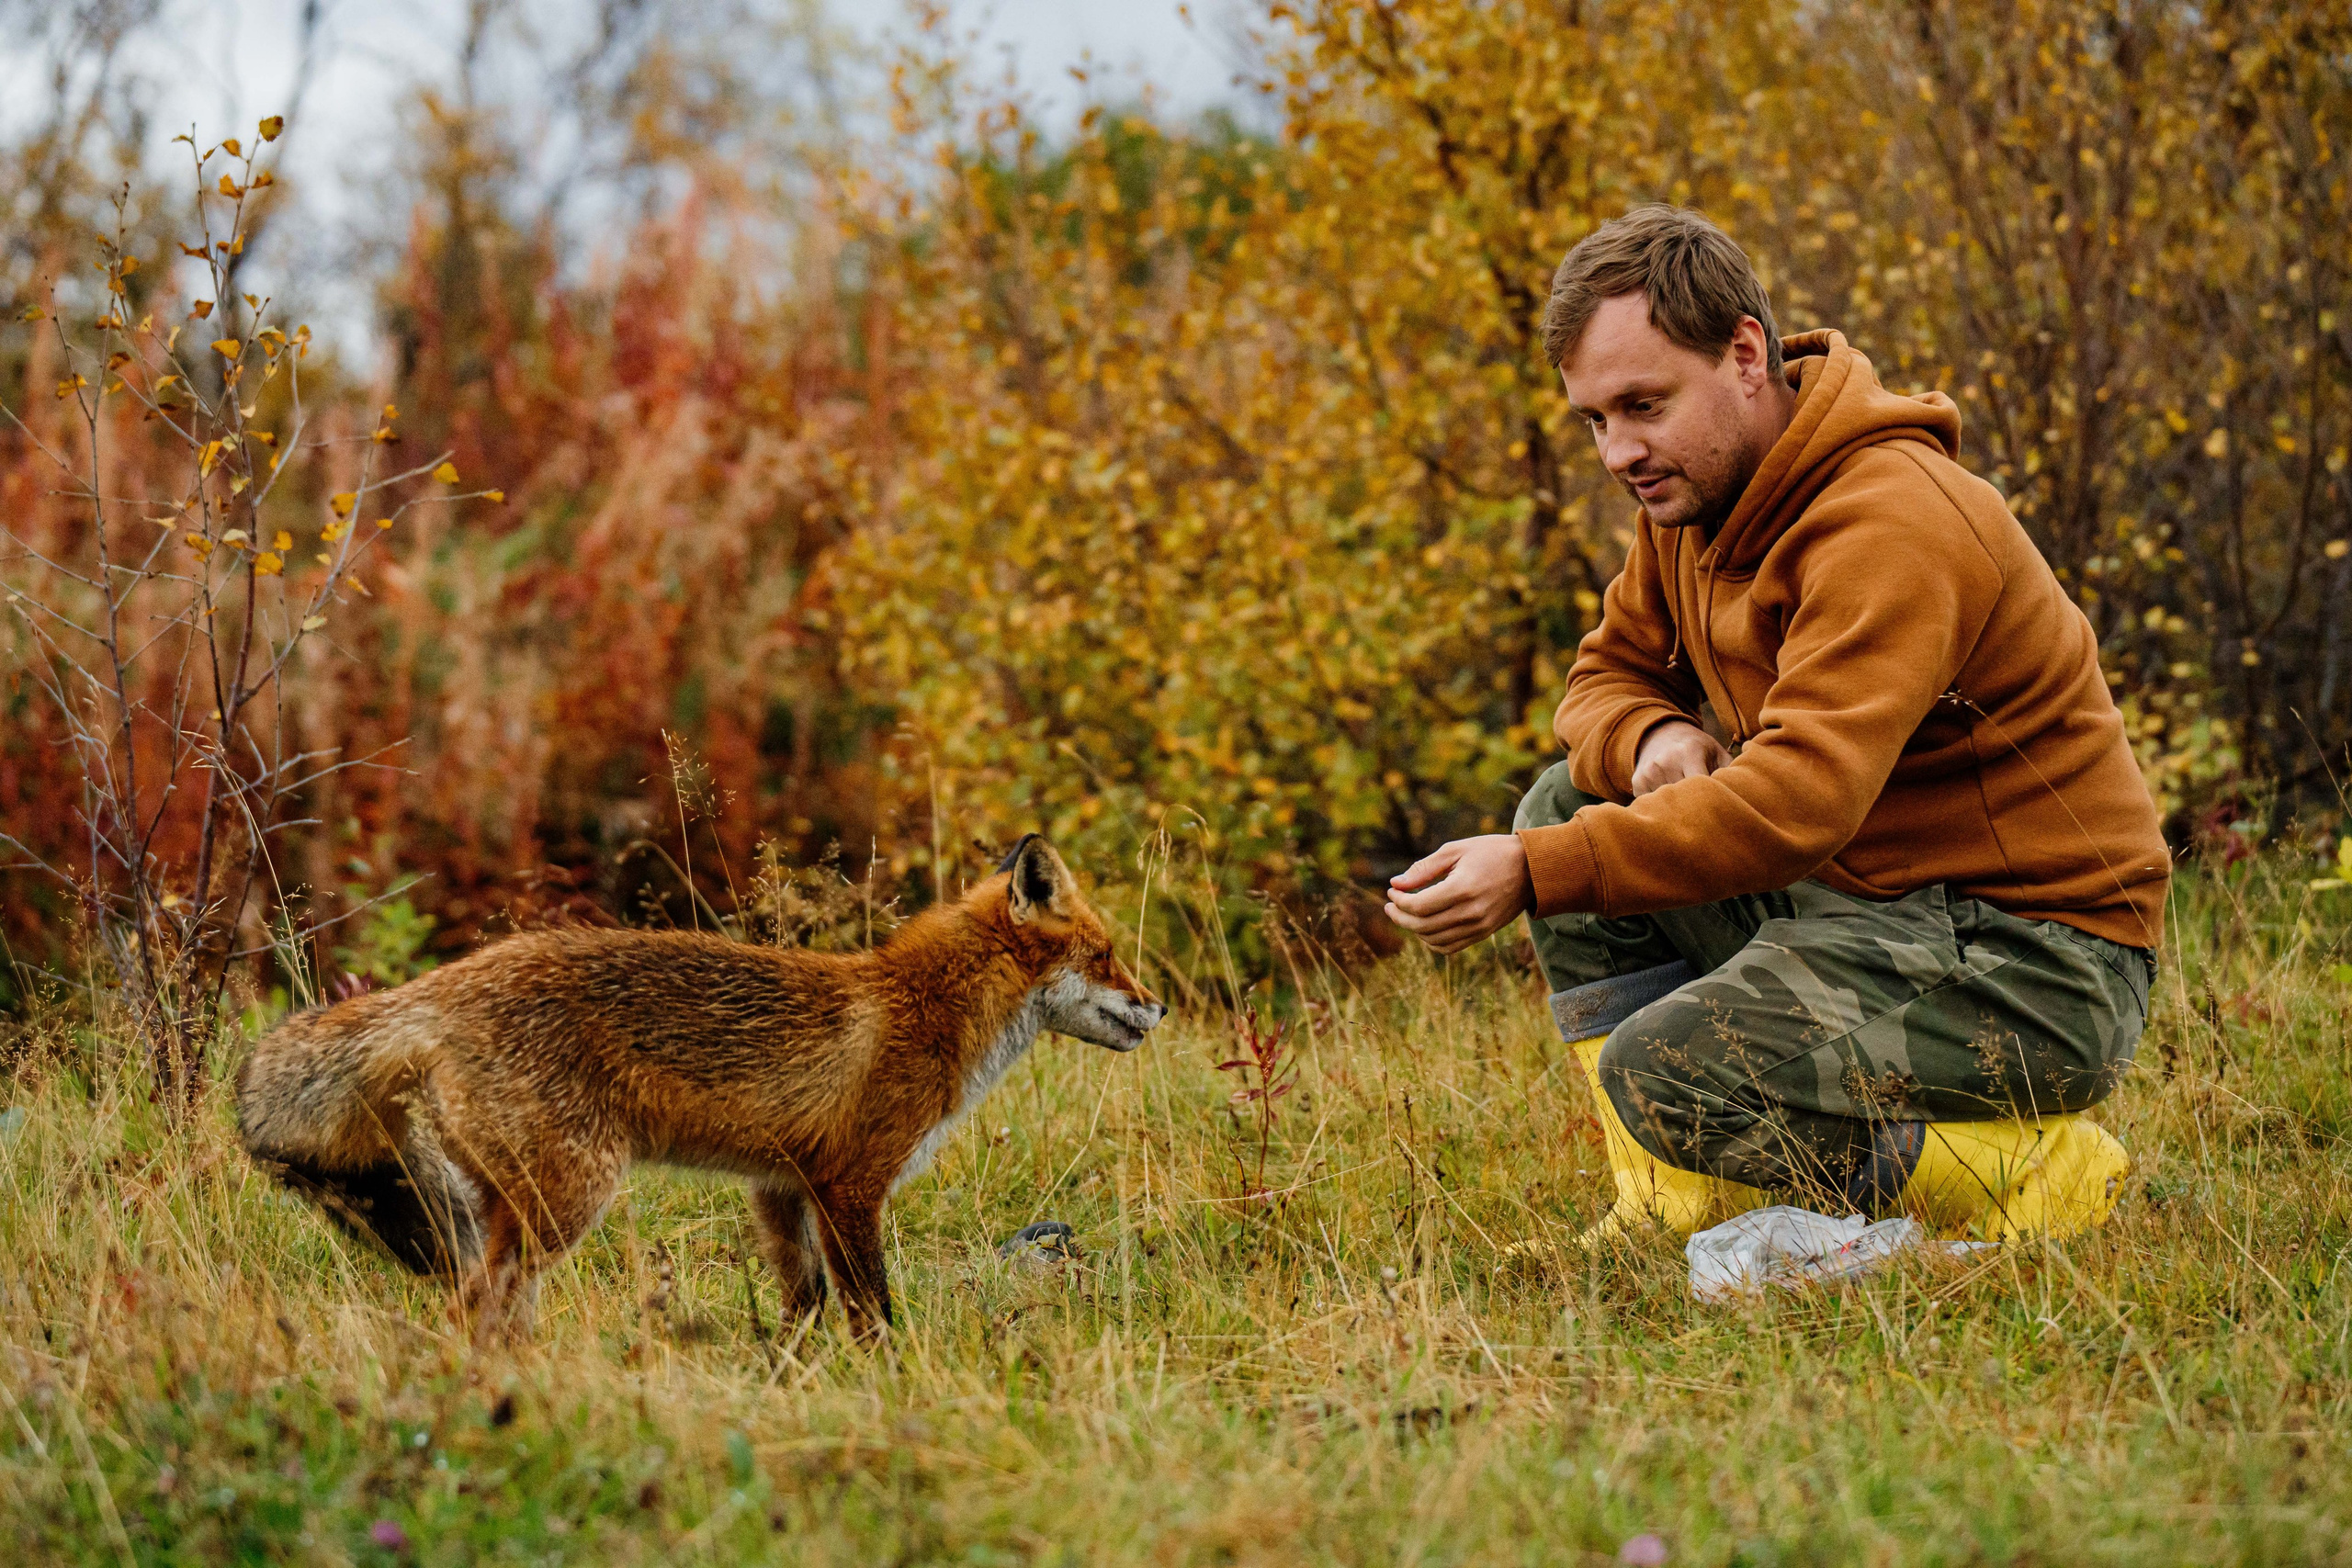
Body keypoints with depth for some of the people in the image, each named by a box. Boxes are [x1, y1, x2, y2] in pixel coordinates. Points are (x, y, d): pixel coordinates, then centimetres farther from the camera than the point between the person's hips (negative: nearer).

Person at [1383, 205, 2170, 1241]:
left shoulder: (1890, 524, -24)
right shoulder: (1696, 489, 5)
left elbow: (1800, 803, -34)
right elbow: (1607, 674, 16)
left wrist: (1537, 874, -39)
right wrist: (1654, 739, -9)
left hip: (2035, 957, -9)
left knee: (1668, 1077, -25)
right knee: (1571, 805, 5)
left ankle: (2034, 1170, -6)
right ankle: (1685, 1203, 3)